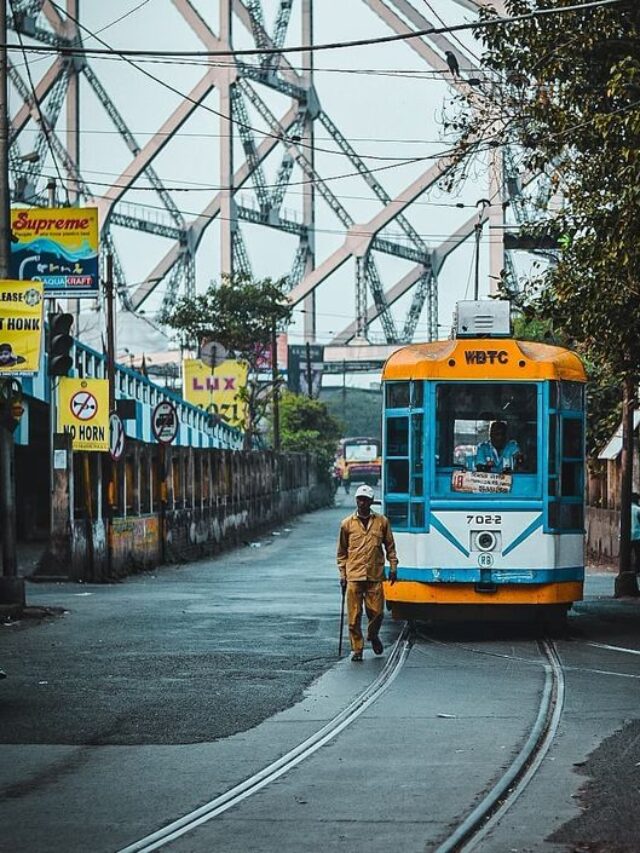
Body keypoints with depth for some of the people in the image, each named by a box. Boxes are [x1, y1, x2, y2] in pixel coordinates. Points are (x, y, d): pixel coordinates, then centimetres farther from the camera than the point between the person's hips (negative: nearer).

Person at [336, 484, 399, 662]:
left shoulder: (382, 522, 6)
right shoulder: (347, 524, 6)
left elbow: (390, 546, 15)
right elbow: (341, 552, 12)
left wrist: (393, 567, 7)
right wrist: (342, 574, 7)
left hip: (375, 575, 0)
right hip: (354, 576, 0)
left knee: (376, 612, -1)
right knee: (354, 615, -2)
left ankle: (373, 635, 29)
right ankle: (356, 648, 7)